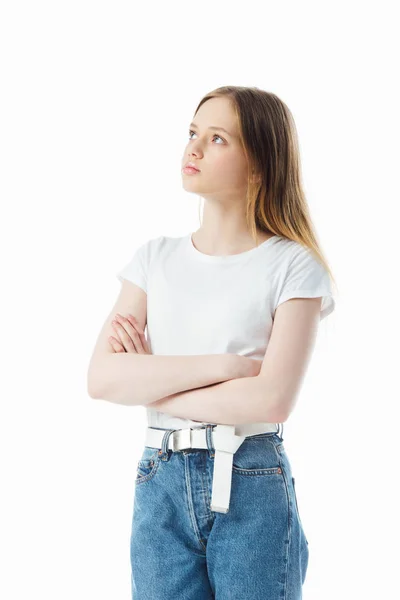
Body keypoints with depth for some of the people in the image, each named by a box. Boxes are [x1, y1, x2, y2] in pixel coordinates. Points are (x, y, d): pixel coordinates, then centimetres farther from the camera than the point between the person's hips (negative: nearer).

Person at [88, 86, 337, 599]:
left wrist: (148, 384, -10)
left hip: (253, 488, -3)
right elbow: (102, 379, -6)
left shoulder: (293, 267, -5)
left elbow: (272, 400, -18)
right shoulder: (156, 257, 6)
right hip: (160, 485, 3)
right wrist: (221, 364, -15)